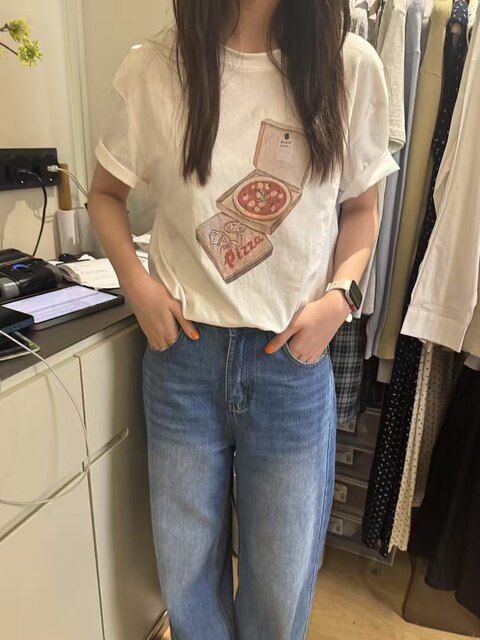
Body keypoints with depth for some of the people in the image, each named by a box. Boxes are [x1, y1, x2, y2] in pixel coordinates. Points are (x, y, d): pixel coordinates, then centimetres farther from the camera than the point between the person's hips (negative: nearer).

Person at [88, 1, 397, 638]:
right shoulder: (154, 69, -2)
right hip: (183, 353, 1)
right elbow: (105, 192, 11)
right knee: (186, 572, 20)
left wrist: (340, 295, -8)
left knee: (282, 589, 16)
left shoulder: (351, 66, -2)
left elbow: (361, 207, 9)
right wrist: (136, 282, -6)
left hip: (294, 359, 0)